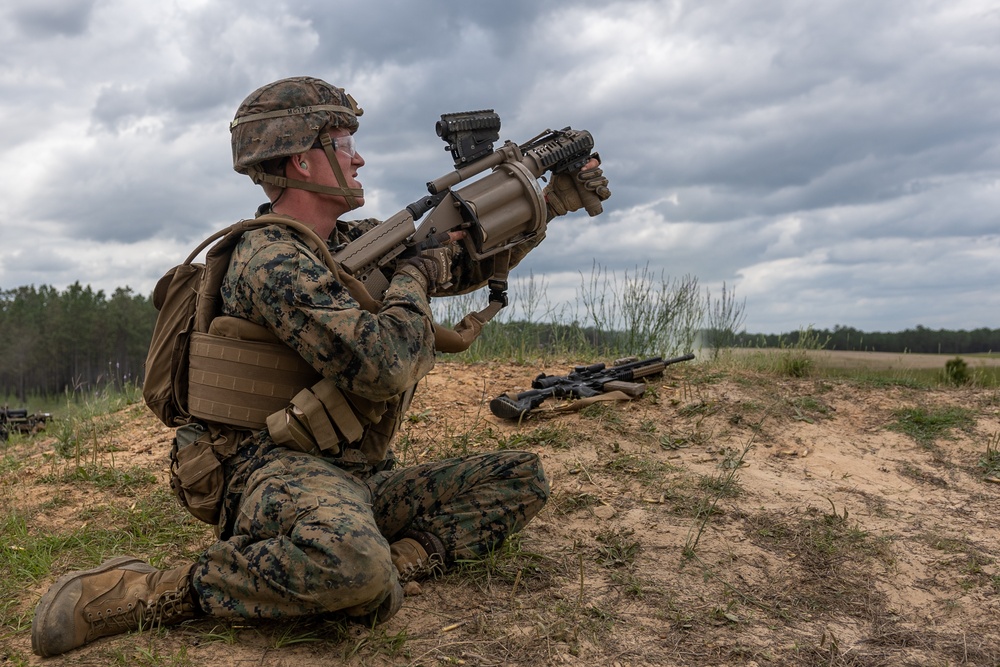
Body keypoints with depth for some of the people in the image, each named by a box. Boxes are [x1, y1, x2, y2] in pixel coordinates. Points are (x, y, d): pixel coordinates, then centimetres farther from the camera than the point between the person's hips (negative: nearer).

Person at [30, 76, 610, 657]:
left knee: (524, 478, 3)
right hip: (283, 471, -8)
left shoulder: (356, 241, 12)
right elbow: (382, 364, -27)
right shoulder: (272, 261, -15)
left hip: (364, 479, 9)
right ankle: (163, 591, -18)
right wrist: (415, 277, -10)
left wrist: (554, 200, 18)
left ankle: (404, 558, -18)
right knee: (351, 563, -42)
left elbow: (465, 258, 24)